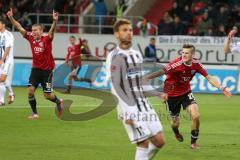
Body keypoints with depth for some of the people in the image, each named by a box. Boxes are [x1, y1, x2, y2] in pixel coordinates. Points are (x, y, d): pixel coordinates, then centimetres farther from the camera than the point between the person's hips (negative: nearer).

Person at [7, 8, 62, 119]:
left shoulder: (46, 39, -13)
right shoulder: (30, 38, -1)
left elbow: (52, 31, -30)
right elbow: (19, 28, 0)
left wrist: (55, 21, -49)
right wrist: (11, 18, -9)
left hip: (47, 70, -4)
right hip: (35, 69, 4)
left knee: (47, 95, 0)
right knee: (30, 91, -10)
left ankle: (58, 102, 33)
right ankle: (34, 113, 4)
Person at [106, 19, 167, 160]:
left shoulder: (137, 55, 17)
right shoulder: (116, 57, -9)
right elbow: (116, 87, -15)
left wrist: (158, 94, 21)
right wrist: (128, 111, -22)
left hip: (144, 105, 8)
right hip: (130, 109, -8)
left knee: (160, 141, 2)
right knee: (144, 143, -9)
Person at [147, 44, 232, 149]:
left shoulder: (196, 64, -13)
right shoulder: (177, 64, -29)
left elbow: (209, 78, -5)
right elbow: (162, 72, -36)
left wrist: (220, 88, -15)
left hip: (186, 93, 3)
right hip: (171, 95, -3)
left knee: (196, 116, -14)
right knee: (175, 122, 7)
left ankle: (193, 142, 9)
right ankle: (176, 132, 49)